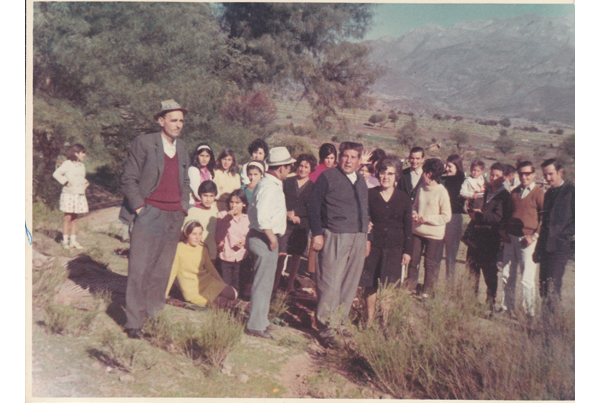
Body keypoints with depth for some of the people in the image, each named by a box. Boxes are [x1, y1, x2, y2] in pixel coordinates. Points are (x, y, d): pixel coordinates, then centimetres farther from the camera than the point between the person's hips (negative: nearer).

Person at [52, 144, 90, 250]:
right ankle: (65, 240, 4)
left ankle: (73, 240, 14)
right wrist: (66, 182, -15)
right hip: (69, 194, -6)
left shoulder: (82, 165, 15)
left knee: (75, 218, 9)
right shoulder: (67, 164, -7)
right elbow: (56, 174, -10)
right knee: (68, 217, -3)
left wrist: (86, 182, 8)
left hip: (79, 195, 6)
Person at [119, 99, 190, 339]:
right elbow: (128, 179, -5)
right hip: (149, 215, -5)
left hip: (174, 218, 6)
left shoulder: (182, 148, 13)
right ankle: (134, 322, 3)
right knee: (140, 269, -5)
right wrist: (140, 208, -10)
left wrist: (184, 207, 12)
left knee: (162, 270, 9)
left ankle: (151, 314, 21)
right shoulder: (144, 143, -5)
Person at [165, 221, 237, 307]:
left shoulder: (202, 249, 7)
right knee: (223, 302, -23)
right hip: (192, 289, -6)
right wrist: (164, 295, -7)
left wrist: (223, 285, 17)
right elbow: (172, 272, -7)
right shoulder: (179, 249, -10)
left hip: (207, 282, 6)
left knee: (233, 294, -15)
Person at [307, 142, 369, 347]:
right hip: (334, 238, -6)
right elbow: (312, 204, -7)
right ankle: (325, 328, 6)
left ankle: (337, 322, 22)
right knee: (330, 283, -5)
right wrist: (317, 233, -12)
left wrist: (367, 237, 18)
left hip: (358, 239, 7)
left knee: (350, 284, 9)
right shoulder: (328, 176, -3)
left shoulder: (361, 181, 17)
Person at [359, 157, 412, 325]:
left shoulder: (403, 199, 5)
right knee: (370, 284, 4)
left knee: (388, 286, 5)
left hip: (394, 248, 1)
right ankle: (370, 318, 18)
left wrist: (407, 251, 4)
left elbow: (408, 227, 7)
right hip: (372, 246, -1)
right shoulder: (369, 195, 1)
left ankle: (385, 319, 18)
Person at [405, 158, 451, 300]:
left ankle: (426, 291, 21)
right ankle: (410, 288, 19)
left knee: (430, 263, 7)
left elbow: (446, 217, -11)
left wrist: (428, 219, -17)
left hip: (433, 234, -5)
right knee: (413, 260, 7)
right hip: (417, 231, 5)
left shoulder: (442, 192, -12)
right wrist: (414, 214, -3)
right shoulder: (421, 189, 5)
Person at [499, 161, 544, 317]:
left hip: (527, 241, -6)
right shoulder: (514, 193, 14)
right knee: (507, 276, 9)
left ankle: (530, 313, 7)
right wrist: (503, 230, 8)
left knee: (527, 279, -3)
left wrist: (534, 236, -14)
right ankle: (507, 308, 20)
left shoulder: (538, 194, -5)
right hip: (510, 238, 6)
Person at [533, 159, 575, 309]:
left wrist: (567, 234, -13)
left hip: (560, 246, -7)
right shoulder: (548, 194, 19)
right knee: (543, 285, 10)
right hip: (545, 246, 7)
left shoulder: (571, 191, -4)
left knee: (552, 285, -13)